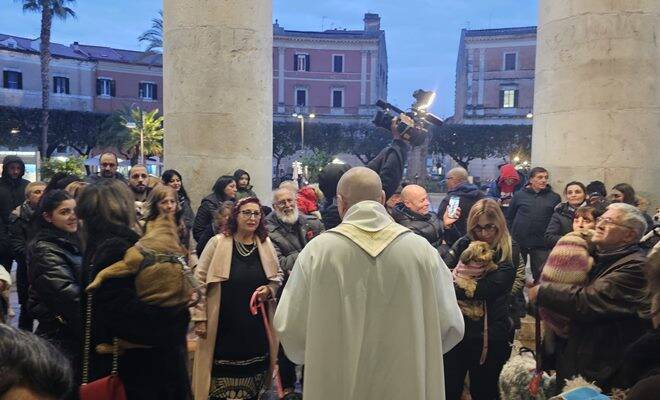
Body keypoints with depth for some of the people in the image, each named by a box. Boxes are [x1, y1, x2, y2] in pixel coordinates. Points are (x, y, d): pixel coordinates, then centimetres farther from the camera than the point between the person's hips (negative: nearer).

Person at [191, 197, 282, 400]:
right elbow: (200, 281, -3)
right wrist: (200, 317, -6)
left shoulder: (266, 244, 4)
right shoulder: (218, 242, -6)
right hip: (224, 327, -3)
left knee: (253, 379, 12)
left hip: (257, 327, 3)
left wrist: (269, 289, -4)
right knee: (223, 379, 2)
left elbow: (278, 276, 17)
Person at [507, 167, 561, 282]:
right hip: (518, 242, 0)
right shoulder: (519, 195, 1)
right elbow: (510, 218, 5)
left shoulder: (554, 197, 3)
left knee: (540, 275, 6)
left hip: (541, 245, 0)